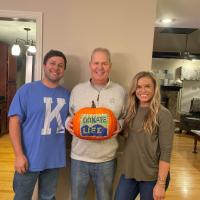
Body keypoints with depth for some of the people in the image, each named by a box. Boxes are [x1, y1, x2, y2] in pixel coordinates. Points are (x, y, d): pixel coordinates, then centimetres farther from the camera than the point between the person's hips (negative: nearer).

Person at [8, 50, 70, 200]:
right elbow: (14, 122, -12)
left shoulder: (66, 94, 3)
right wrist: (19, 154, -16)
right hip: (29, 158, -3)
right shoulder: (27, 90, -9)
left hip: (54, 159, 3)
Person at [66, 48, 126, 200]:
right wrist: (68, 122, -12)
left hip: (107, 159, 0)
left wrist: (119, 125, -14)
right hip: (79, 157, 1)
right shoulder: (77, 89, 2)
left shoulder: (120, 91, -1)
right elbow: (69, 115, 9)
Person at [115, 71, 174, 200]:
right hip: (128, 173, 5)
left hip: (152, 177, -4)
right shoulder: (131, 111, 3)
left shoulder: (163, 114, -12)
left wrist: (161, 183, -17)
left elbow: (166, 151, -15)